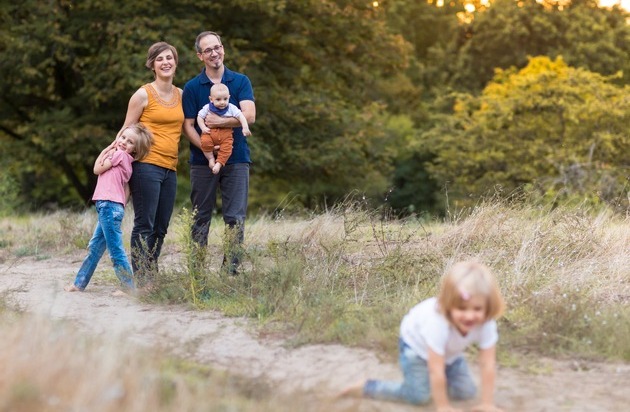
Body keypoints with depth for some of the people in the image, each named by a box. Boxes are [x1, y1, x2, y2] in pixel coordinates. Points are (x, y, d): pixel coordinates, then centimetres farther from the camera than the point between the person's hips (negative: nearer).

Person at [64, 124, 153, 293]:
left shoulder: (119, 154, -7)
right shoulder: (125, 159, 20)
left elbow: (97, 169, -1)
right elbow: (126, 188, 18)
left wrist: (108, 149, 6)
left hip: (109, 205, -10)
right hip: (107, 207, 10)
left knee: (115, 250, -9)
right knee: (95, 248, 16)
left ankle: (130, 287, -7)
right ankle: (79, 283, 25)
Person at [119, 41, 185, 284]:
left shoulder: (181, 95, 13)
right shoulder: (143, 95, -3)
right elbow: (127, 131, 0)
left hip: (170, 169, 6)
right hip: (146, 166, -6)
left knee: (161, 227, 9)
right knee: (144, 225, -6)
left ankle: (151, 276, 16)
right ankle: (141, 280, -4)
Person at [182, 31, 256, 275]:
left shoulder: (241, 82, 6)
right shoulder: (192, 87, 5)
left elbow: (249, 116, -7)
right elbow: (188, 126, -1)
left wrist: (218, 122, -14)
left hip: (236, 160, 0)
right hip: (202, 161, 0)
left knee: (235, 218, -3)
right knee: (200, 218, 4)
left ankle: (231, 270, 0)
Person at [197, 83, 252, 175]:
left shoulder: (231, 108, -1)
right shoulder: (207, 108, 1)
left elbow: (240, 116, -4)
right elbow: (200, 117, 6)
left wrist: (245, 128, -17)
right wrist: (203, 128, -9)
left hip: (226, 134, 0)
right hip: (210, 132, 0)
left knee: (226, 149, -23)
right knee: (205, 142, -29)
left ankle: (219, 163, -10)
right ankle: (210, 158, -10)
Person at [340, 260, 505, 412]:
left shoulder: (486, 324, -34)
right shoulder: (438, 323, -46)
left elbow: (487, 365, -25)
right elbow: (436, 371, -38)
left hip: (449, 350, 5)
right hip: (416, 344, -5)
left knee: (466, 392, 1)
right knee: (419, 396, -14)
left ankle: (432, 382, 26)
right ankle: (365, 388, 1)